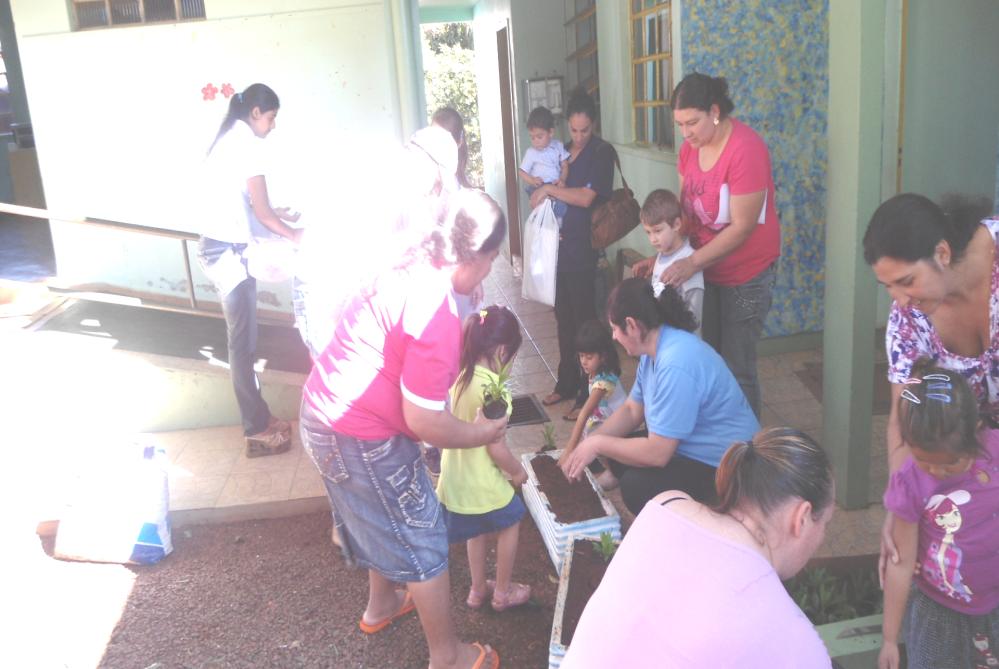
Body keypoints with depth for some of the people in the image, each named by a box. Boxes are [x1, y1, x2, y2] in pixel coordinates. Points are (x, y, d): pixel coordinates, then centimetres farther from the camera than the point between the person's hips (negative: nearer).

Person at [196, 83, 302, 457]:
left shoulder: (227, 141, 16)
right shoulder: (248, 145, -12)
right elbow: (261, 212, -11)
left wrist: (276, 215, 22)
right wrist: (293, 234, 4)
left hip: (218, 247, 10)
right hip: (229, 252, -10)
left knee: (242, 340, 14)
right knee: (243, 342, -2)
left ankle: (258, 418, 23)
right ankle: (257, 430, 7)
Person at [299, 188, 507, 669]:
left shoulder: (411, 267, -1)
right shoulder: (436, 315, -28)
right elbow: (423, 421, -24)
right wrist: (478, 434, -8)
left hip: (322, 411, 9)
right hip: (360, 439, -9)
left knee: (380, 519, 31)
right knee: (423, 542, 9)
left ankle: (381, 604, 54)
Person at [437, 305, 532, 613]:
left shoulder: (461, 376, -4)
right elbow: (496, 447, -23)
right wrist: (518, 471, -5)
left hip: (457, 475, 7)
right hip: (483, 481, -7)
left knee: (477, 529, 28)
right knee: (509, 524, 20)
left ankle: (478, 589, 43)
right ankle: (502, 591, 33)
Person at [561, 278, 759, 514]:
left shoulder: (676, 365, -30)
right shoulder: (654, 349, 2)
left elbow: (657, 453, -28)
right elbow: (631, 410, 10)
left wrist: (598, 444, -16)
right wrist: (587, 444, -3)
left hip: (727, 474, -10)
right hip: (693, 450, 10)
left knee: (636, 486, -25)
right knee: (615, 451, 7)